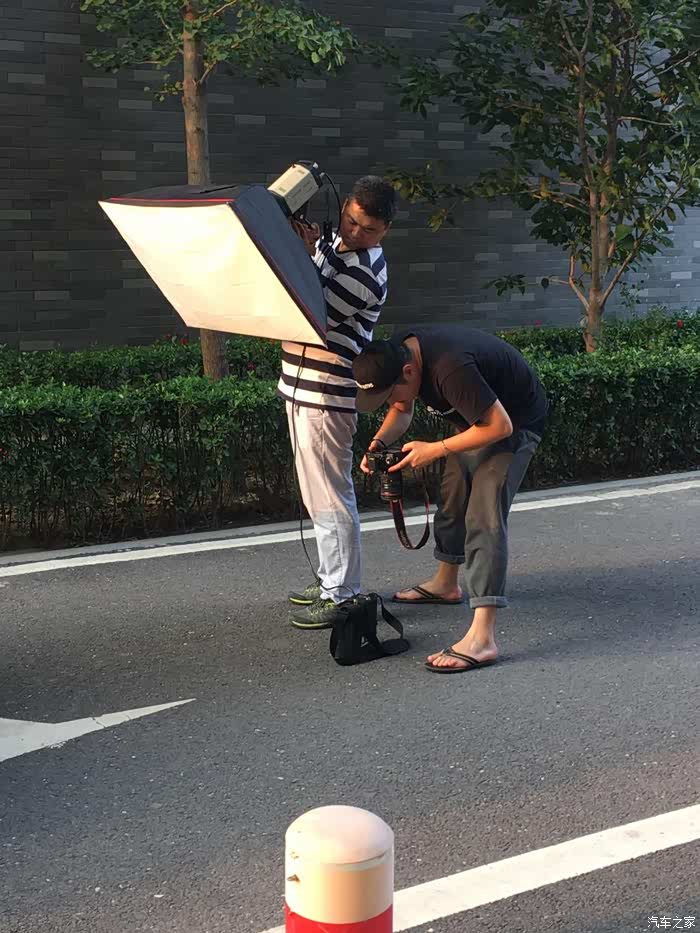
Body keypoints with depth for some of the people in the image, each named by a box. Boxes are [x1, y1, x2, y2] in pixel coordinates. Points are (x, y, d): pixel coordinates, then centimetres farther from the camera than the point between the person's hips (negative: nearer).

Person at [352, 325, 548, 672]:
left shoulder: (450, 369, -39)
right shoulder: (396, 355, -11)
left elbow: (500, 425, -32)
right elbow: (402, 411, 6)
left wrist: (434, 450, -27)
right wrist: (379, 443, -14)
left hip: (514, 420, -9)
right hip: (476, 415, 9)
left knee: (484, 517, -19)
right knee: (452, 498, 20)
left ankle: (482, 638, -26)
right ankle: (446, 584, 43)